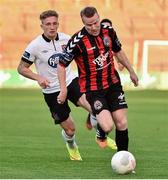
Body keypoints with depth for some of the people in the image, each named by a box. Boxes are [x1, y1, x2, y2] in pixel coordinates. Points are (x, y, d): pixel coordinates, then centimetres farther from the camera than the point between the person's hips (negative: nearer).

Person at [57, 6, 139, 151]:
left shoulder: (108, 31, -3)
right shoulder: (78, 41, -19)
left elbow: (118, 51, 17)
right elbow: (61, 65, -9)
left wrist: (131, 71, 24)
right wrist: (63, 90, -12)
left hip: (113, 84, 5)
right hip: (93, 89, -5)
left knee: (122, 124, -2)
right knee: (108, 126, -17)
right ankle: (96, 118, 19)